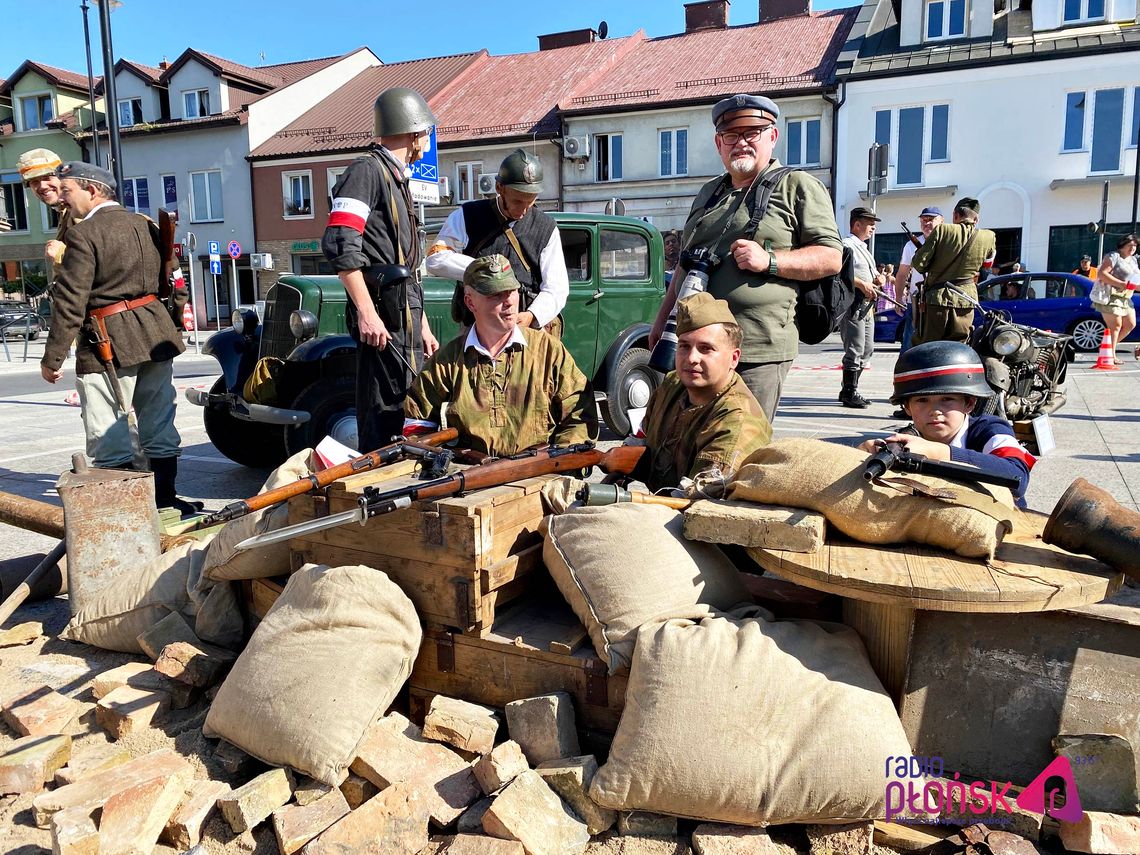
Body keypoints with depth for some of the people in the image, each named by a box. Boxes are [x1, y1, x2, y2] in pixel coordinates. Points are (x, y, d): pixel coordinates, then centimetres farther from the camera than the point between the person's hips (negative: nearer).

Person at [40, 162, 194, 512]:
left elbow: (70, 303, -15)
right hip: (156, 333, 7)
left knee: (109, 438, 2)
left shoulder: (83, 235, -12)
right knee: (159, 427, 15)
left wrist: (52, 358, -9)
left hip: (107, 343, -7)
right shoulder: (143, 224, 9)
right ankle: (164, 498, 24)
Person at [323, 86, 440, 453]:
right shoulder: (367, 170, -5)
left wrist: (422, 327, 25)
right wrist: (366, 312, -23)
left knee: (407, 410, 13)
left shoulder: (396, 179, 24)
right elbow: (339, 244, -18)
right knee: (384, 416, -9)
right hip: (381, 314, -10)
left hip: (404, 316, 10)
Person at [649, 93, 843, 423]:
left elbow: (831, 257, -5)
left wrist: (769, 260, -18)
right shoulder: (708, 193, 22)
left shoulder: (798, 187, 3)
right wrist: (662, 320, 22)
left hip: (757, 352, -6)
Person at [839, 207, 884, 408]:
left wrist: (878, 279, 11)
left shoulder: (864, 248, 25)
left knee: (867, 350, 13)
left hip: (867, 305, 10)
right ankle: (849, 393, -1)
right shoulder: (847, 245, -7)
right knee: (855, 350, -9)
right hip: (852, 303, -10)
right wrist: (861, 284, -22)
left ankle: (848, 390, 21)